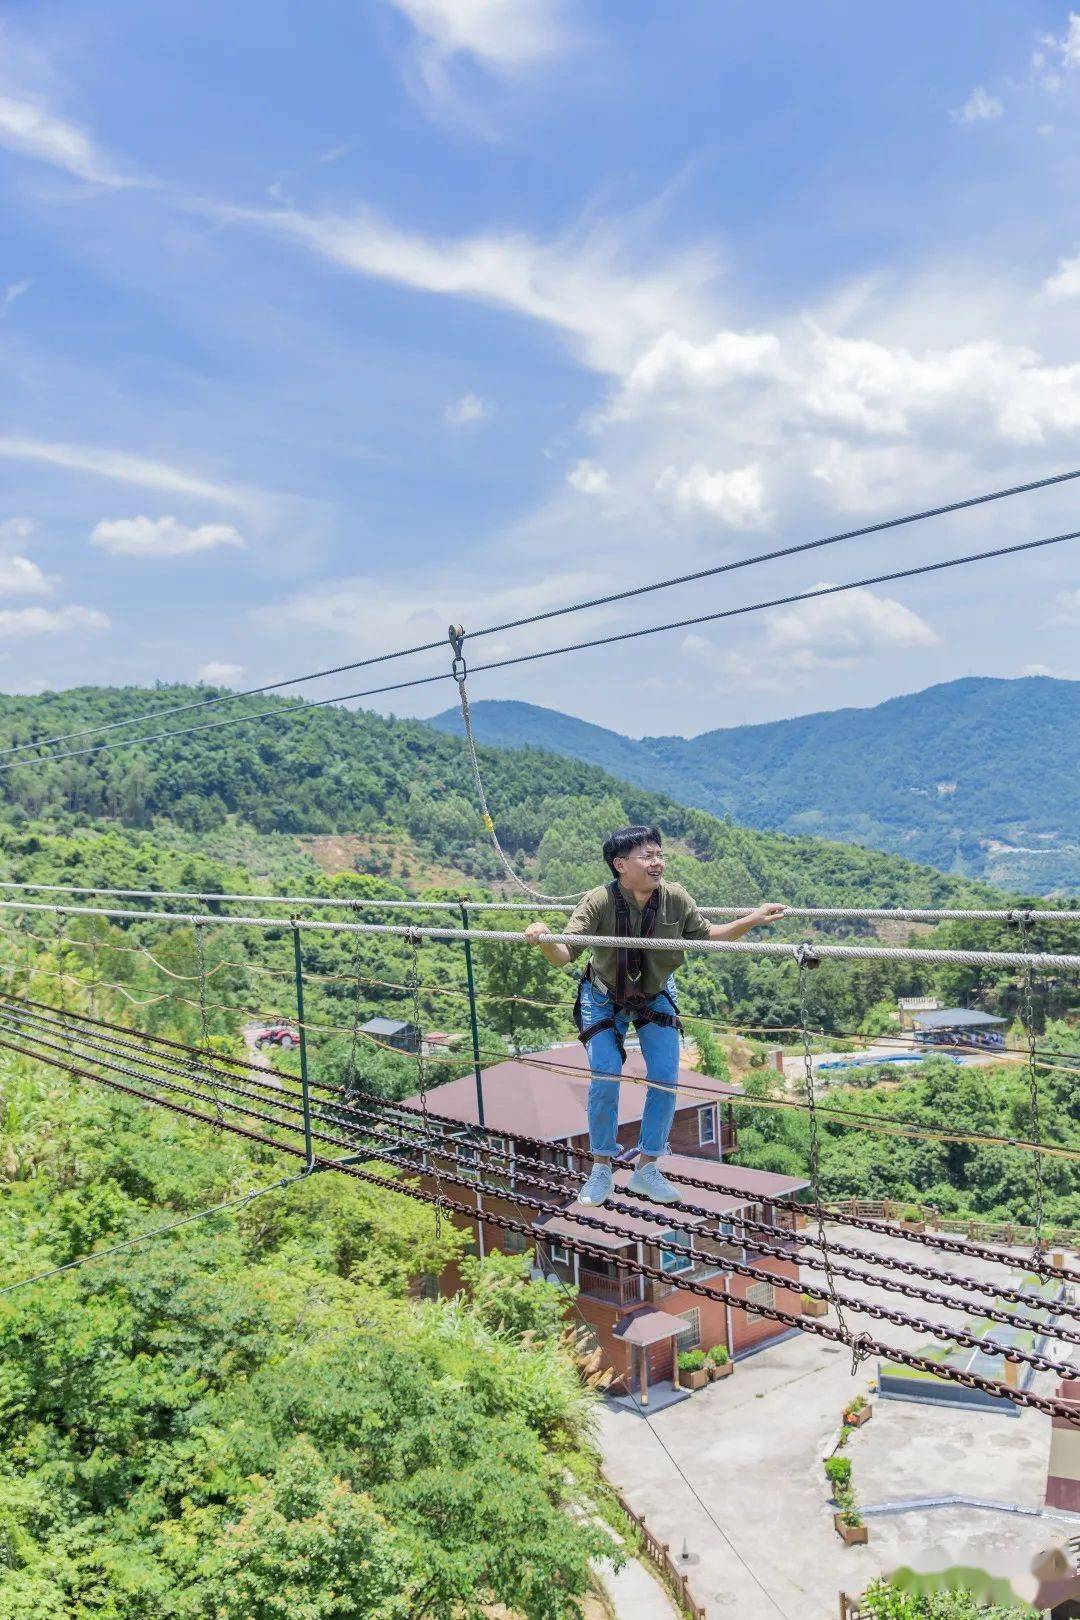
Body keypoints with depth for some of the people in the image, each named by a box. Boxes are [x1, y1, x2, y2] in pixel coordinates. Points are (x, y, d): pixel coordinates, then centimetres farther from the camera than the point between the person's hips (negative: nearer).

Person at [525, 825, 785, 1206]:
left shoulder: (675, 897, -22)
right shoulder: (598, 902, -30)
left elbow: (707, 934, -5)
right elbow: (563, 956, -32)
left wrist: (753, 919, -16)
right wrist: (544, 940, -54)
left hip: (655, 996, 3)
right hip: (605, 998, -2)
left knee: (666, 1078, -3)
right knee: (605, 1079, -9)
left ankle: (647, 1168, 16)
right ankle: (602, 1170, 13)